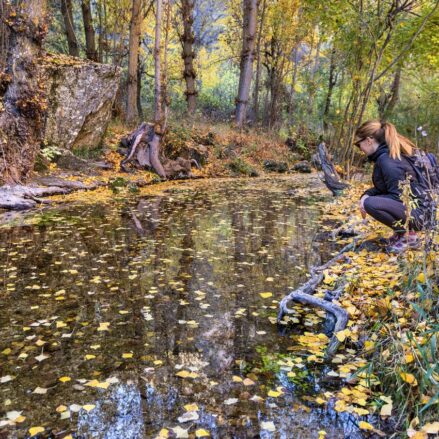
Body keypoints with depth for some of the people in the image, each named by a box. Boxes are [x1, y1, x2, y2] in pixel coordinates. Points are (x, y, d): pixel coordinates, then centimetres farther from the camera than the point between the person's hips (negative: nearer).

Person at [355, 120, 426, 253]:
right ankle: (401, 231, 15)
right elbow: (384, 187, 17)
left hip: (418, 213, -10)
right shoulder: (385, 154, 9)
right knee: (369, 198, 18)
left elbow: (399, 197, -22)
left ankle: (408, 234, -7)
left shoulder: (387, 160, -21)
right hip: (408, 205, 10)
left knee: (371, 203, -28)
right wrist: (366, 195, -1)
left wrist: (367, 200, -15)